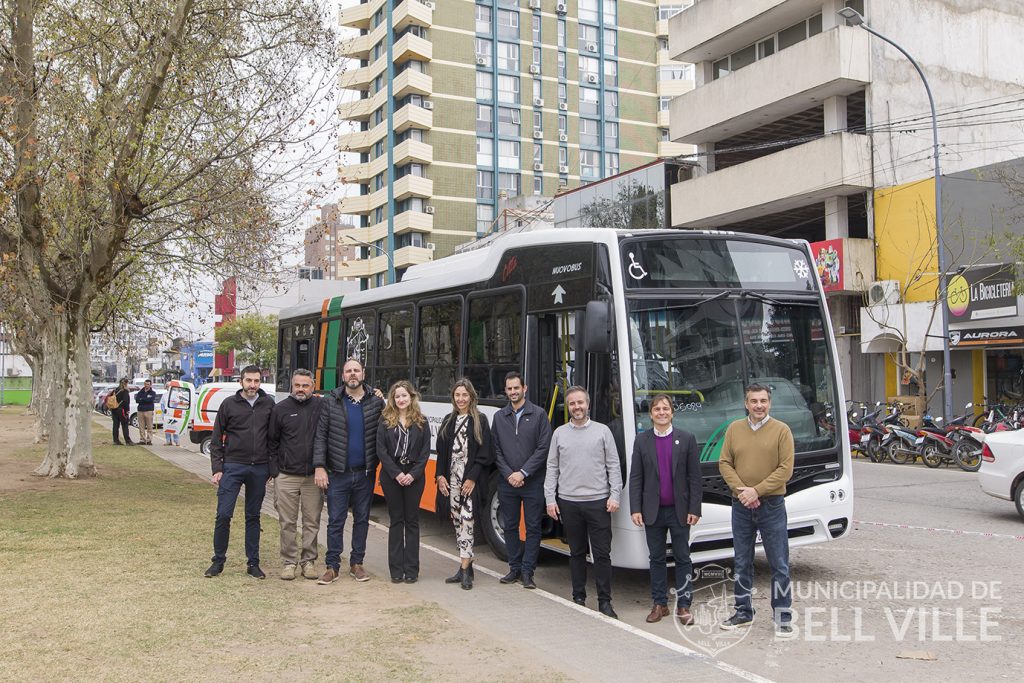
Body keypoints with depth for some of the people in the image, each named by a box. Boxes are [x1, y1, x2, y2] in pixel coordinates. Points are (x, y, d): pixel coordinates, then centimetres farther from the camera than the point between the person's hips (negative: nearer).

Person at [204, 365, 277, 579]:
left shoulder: (268, 404, 3)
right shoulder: (229, 404, 0)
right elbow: (216, 440, 3)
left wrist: (272, 469, 2)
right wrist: (217, 468, -4)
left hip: (259, 469, 1)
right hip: (232, 467, -1)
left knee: (253, 517, 10)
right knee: (223, 515, -4)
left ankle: (253, 563, 17)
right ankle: (218, 560, 11)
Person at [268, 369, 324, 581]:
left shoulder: (321, 407, 2)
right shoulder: (281, 409, 3)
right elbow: (271, 441, 8)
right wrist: (276, 467, 4)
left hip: (313, 477, 0)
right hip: (287, 476, 0)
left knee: (312, 522, 6)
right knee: (288, 523, 5)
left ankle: (308, 561, 17)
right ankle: (289, 562, 15)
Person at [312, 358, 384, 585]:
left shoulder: (376, 402, 1)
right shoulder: (330, 402, -1)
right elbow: (320, 436, -3)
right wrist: (319, 466, -10)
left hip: (365, 473, 1)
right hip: (338, 473, -1)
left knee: (362, 519, 10)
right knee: (336, 520, 2)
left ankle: (357, 564, 22)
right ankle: (332, 566, 10)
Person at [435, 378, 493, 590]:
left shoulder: (480, 421, -3)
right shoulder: (448, 421, 13)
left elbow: (484, 454, -7)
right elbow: (441, 451, 13)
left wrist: (473, 478, -14)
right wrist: (441, 475, 3)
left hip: (471, 479, -5)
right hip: (451, 478, 6)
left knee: (466, 520, -12)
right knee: (457, 521, 8)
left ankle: (465, 569, -11)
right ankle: (466, 566, 16)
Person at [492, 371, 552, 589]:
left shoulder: (538, 415, -1)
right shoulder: (499, 417, 9)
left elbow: (543, 448, -7)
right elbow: (496, 450, 7)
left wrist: (523, 473, -12)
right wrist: (508, 474, -6)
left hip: (533, 482, -3)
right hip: (507, 482, 3)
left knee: (533, 527, -1)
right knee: (510, 526, 9)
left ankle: (527, 571, 6)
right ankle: (515, 568, 20)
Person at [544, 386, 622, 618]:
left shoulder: (602, 431, 3)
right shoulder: (559, 433, 8)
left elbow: (614, 466, 3)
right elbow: (552, 468, 9)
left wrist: (614, 496, -5)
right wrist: (550, 499, 3)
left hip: (598, 502, -2)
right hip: (569, 503, 2)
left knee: (602, 554, -1)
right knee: (577, 552, 11)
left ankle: (604, 601, 7)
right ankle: (579, 597, 21)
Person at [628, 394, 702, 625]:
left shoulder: (686, 439, 0)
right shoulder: (642, 440, 3)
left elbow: (695, 477, -1)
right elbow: (635, 478, 1)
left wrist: (694, 509, -7)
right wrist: (635, 509, -6)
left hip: (679, 511, -1)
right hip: (653, 511, 1)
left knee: (683, 558, 5)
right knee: (657, 559, 9)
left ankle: (683, 606, 13)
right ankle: (659, 604, 19)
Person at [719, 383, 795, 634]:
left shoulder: (781, 430, -4)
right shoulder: (734, 429, 5)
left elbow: (786, 469, -9)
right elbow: (724, 463, 4)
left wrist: (757, 491, -15)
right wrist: (741, 490, -10)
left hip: (772, 505, -3)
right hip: (741, 506, 3)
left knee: (779, 565, 3)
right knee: (742, 563, 12)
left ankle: (783, 616, 14)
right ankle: (744, 612, 24)